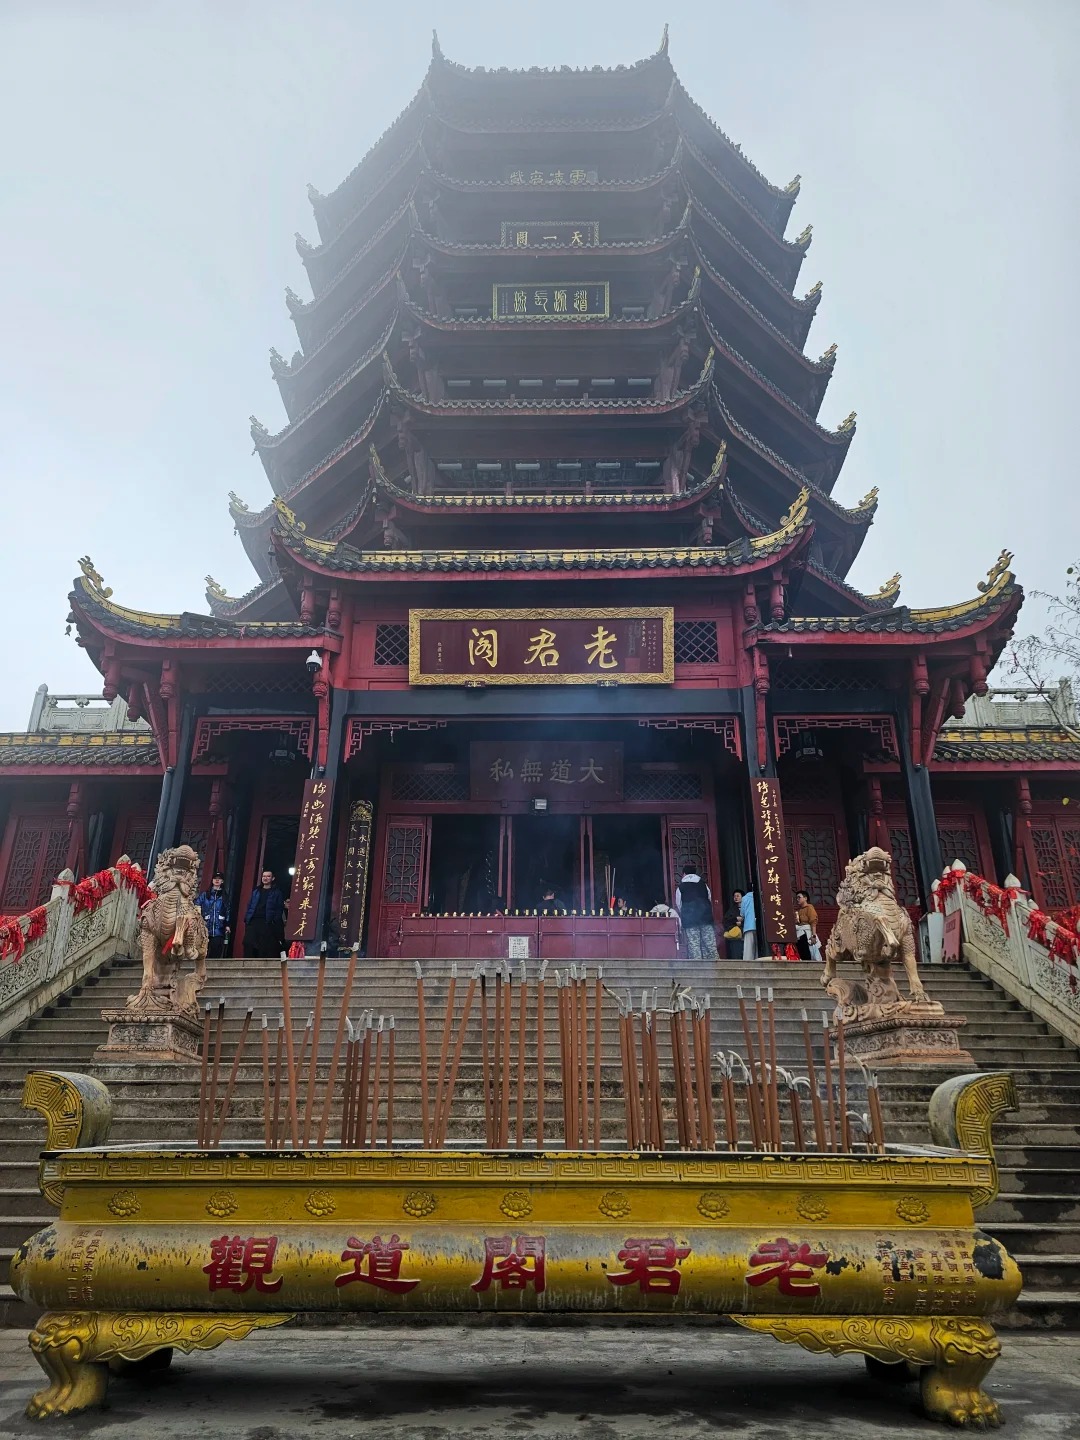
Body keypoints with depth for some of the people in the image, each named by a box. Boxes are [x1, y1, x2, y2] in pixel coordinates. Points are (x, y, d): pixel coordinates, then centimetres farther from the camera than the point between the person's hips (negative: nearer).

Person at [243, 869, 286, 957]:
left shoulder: (277, 893, 7)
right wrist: (246, 919, 4)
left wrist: (276, 922, -12)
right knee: (248, 944, -5)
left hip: (267, 923, -3)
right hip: (252, 921, 4)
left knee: (264, 948, -6)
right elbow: (249, 905, 16)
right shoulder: (256, 891, 20)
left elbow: (279, 909, 0)